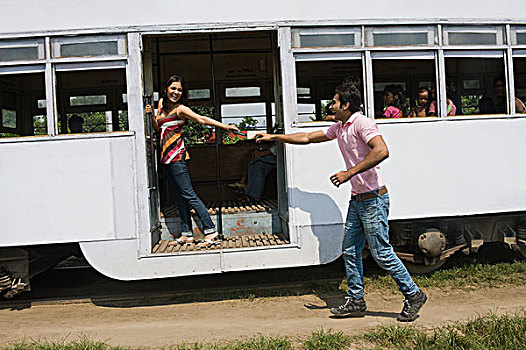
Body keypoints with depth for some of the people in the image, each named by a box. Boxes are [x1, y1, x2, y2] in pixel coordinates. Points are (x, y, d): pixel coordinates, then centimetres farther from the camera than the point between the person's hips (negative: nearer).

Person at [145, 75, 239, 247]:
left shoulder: (180, 109, -8)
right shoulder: (162, 103, 15)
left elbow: (202, 119, -20)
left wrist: (225, 126, -31)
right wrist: (152, 114, 6)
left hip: (176, 155, -8)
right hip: (166, 156, 8)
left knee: (188, 195, -11)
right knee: (179, 196, 9)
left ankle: (210, 230, -9)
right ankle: (187, 234, 14)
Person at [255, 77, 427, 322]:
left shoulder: (361, 123, -14)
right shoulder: (339, 128, 14)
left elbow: (382, 151, -30)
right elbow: (308, 138, 24)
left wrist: (349, 173, -28)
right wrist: (274, 137, 25)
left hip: (373, 199, -9)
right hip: (357, 199, 9)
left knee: (381, 252, -4)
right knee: (350, 249, 11)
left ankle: (413, 295, 13)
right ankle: (356, 300, 22)